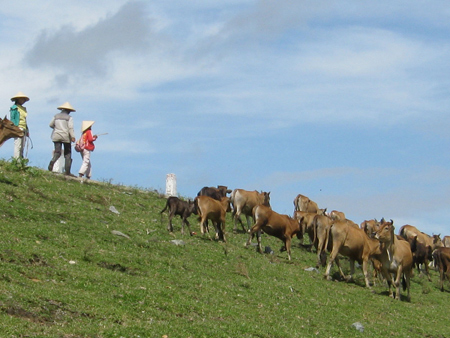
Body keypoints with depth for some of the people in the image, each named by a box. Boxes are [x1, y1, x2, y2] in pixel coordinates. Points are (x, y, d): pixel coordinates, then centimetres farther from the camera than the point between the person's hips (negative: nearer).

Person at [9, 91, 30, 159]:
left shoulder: (23, 108, 21)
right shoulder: (14, 108, -2)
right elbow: (12, 119, -8)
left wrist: (27, 130, 16)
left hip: (23, 129, 8)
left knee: (22, 146, 6)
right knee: (18, 145, -13)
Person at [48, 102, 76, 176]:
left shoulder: (56, 116, 10)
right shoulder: (69, 117, -3)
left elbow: (51, 125, 14)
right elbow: (70, 128, -13)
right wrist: (73, 137, -17)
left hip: (56, 136, 3)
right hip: (66, 137, -3)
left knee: (57, 152, 1)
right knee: (67, 154, 5)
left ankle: (52, 162, -31)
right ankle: (67, 171, 0)